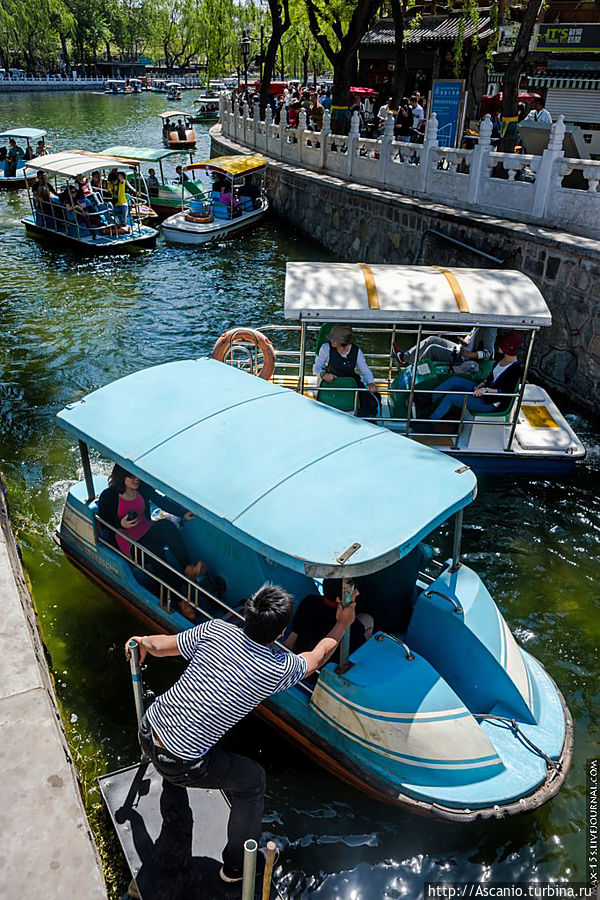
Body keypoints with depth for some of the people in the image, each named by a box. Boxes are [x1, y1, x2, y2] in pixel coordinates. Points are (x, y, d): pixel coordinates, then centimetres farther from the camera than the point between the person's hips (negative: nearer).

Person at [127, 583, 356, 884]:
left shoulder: (216, 630, -8)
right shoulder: (278, 669, -14)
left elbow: (161, 646, 4)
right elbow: (319, 656, 6)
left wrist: (143, 641, 27)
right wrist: (343, 623, 22)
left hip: (148, 728, 6)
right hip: (180, 764, -5)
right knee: (252, 780, 17)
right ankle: (237, 865, 35)